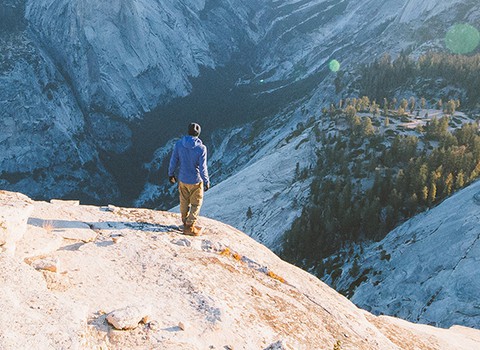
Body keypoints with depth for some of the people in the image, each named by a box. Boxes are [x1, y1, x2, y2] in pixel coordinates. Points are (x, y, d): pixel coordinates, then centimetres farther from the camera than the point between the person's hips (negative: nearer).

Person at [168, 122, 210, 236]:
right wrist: (206, 181, -3)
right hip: (195, 181, -4)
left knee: (184, 202, 21)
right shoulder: (201, 148, -22)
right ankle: (190, 227, 19)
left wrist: (171, 174, 15)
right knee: (196, 204, 14)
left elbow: (173, 161, -2)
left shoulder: (179, 144, -11)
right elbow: (202, 168, -17)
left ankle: (185, 222, 38)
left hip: (182, 179, 4)